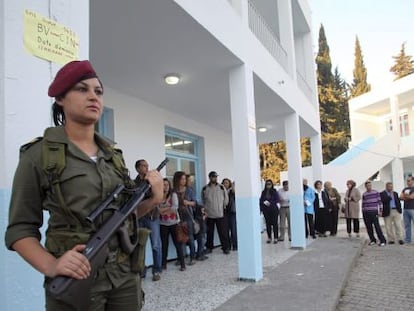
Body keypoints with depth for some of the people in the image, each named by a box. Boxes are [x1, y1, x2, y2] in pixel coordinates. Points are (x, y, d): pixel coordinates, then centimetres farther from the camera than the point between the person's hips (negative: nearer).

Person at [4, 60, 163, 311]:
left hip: (125, 276, 5)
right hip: (76, 279, -5)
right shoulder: (39, 154, -7)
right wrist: (51, 266, -22)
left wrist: (153, 199, -5)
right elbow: (21, 228, -6)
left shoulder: (113, 155, 7)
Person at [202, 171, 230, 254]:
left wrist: (221, 207, 7)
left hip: (220, 214, -1)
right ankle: (209, 247, 25)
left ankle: (226, 247, 10)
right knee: (209, 232, 11)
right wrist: (206, 209, 7)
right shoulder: (205, 189, 1)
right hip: (209, 214, 1)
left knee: (223, 232, -1)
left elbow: (226, 199, 5)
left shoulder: (221, 187, -1)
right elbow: (203, 200, 11)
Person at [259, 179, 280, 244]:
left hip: (274, 210, -2)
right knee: (268, 224, 5)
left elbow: (277, 200, -8)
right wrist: (261, 209, -1)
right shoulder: (263, 192, 6)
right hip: (266, 210, 3)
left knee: (274, 223, 1)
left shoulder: (274, 191, -3)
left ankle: (275, 238, 7)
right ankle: (269, 238, 14)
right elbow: (261, 201, 6)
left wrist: (270, 203, -22)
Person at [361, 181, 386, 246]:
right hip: (366, 213, 3)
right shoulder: (364, 194, 10)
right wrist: (363, 213, 13)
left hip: (374, 212, -3)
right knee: (368, 227, 3)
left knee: (377, 226, -10)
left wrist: (380, 210, -3)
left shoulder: (376, 192, 2)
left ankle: (382, 241, -5)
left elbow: (379, 201, 3)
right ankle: (372, 240, 14)